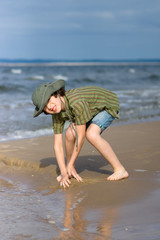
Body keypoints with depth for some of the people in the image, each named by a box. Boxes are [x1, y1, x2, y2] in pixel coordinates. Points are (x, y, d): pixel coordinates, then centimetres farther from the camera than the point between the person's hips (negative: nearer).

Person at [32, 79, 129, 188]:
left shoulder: (77, 102, -41)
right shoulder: (57, 114, -19)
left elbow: (81, 137, -33)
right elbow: (57, 145, -16)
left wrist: (71, 164, -23)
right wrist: (64, 173, -23)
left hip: (108, 105, -6)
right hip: (92, 110, 6)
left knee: (91, 134, -30)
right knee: (70, 134, -15)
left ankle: (120, 170, -20)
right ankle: (70, 171, 9)